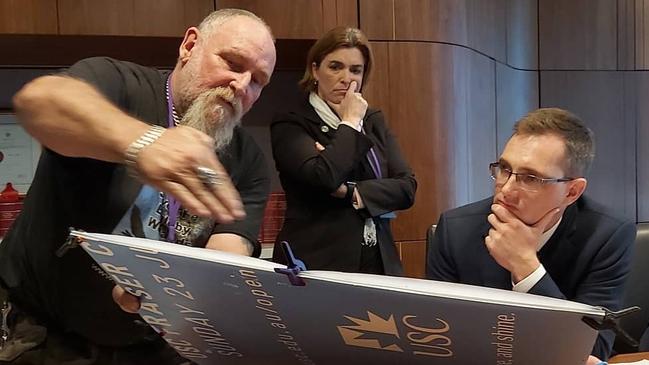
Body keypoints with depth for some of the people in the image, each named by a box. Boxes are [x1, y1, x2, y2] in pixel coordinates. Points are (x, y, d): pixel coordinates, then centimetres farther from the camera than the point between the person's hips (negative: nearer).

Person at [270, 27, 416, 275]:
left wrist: (352, 192, -13)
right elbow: (323, 178, -22)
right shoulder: (289, 126, -4)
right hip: (316, 266, -4)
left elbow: (407, 187, 2)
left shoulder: (374, 121, 12)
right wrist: (350, 123, -9)